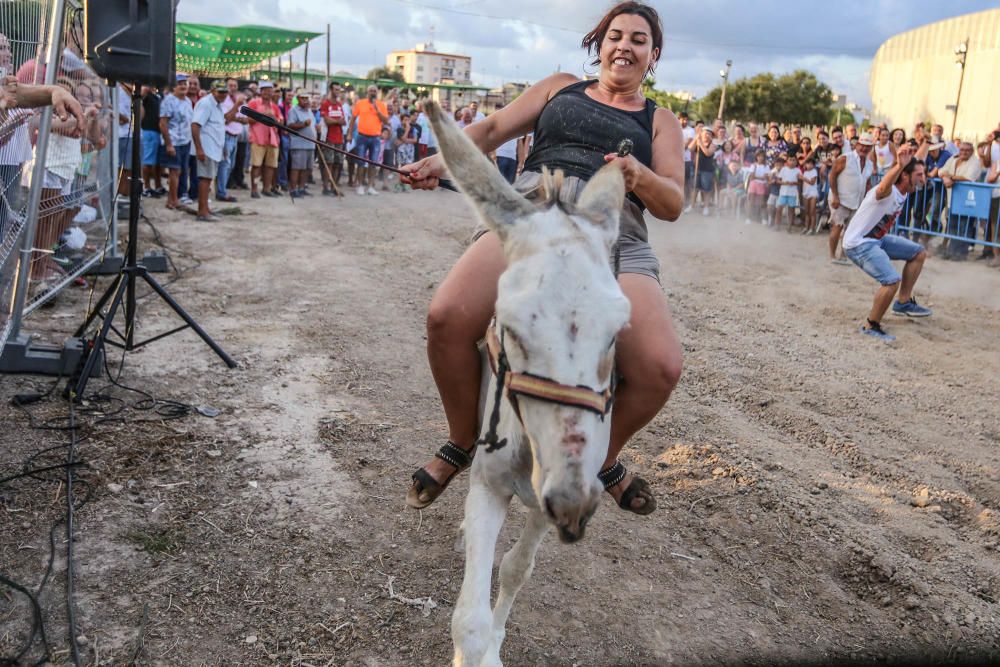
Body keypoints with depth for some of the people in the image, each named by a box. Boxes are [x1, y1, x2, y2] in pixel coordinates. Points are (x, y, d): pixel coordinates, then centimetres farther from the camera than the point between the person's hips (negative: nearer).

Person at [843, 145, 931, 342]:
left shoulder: (903, 192, 2)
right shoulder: (888, 192, -26)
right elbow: (884, 187, -56)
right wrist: (899, 165, -70)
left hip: (878, 239, 11)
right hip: (858, 243, -10)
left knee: (919, 253, 15)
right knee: (892, 280, -26)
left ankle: (903, 302, 24)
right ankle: (871, 326, -7)